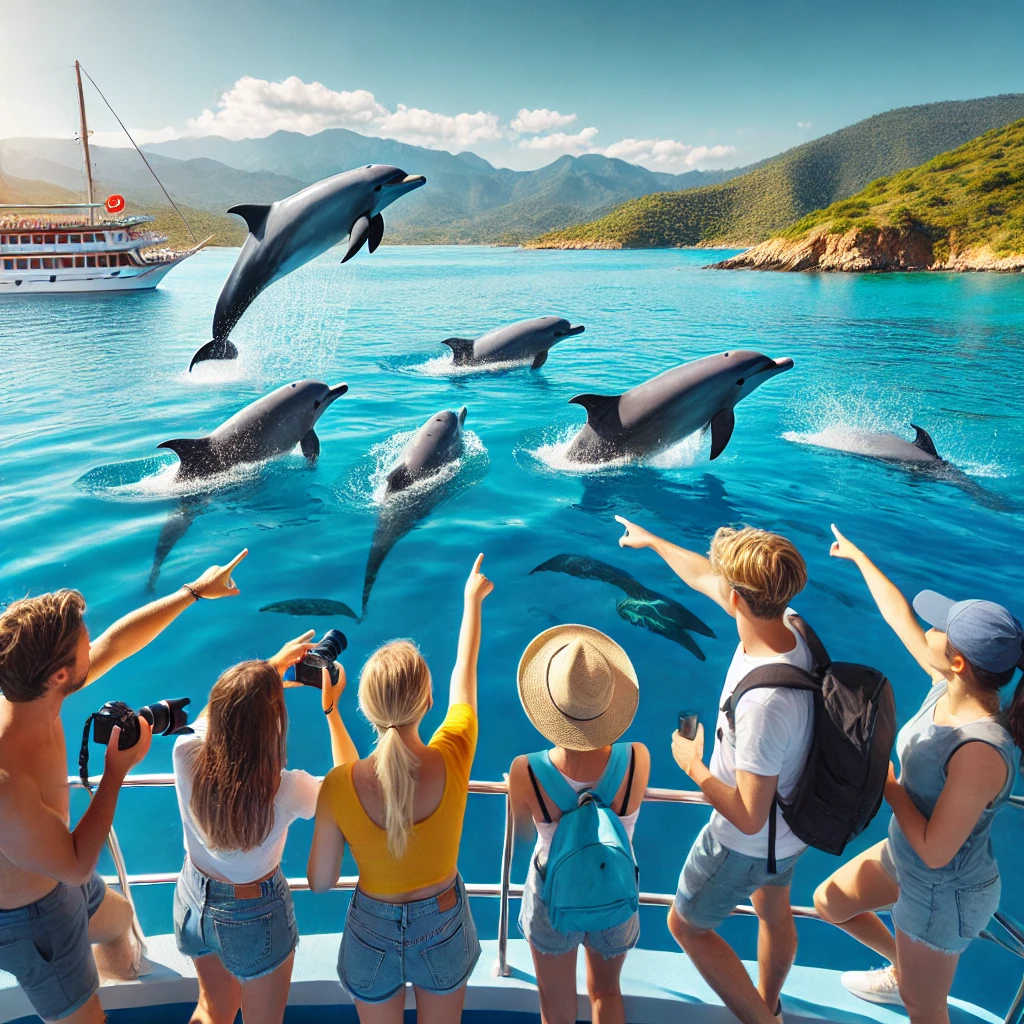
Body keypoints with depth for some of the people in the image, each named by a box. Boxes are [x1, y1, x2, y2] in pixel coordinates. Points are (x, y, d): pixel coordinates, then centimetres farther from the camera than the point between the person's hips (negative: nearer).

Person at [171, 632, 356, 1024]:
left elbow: (212, 715, -3)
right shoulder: (286, 790, -36)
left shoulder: (186, 756, -28)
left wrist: (268, 669, -1)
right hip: (254, 916, -3)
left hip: (194, 900, 4)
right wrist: (331, 709, -11)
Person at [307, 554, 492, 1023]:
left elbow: (320, 882, -12)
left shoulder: (340, 785, -30)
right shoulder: (453, 759, -29)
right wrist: (472, 598, 7)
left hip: (374, 935, 0)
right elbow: (465, 669, -11)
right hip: (443, 930, 1)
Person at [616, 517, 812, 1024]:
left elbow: (748, 818, -32)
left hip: (748, 844, -8)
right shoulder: (788, 624, -19)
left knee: (686, 925, 19)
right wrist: (651, 540, 11)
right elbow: (703, 576, -2)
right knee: (773, 911, 32)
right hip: (791, 822, 8)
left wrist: (692, 765, -17)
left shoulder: (764, 701, -43)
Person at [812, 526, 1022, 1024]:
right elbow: (899, 615, -2)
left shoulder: (981, 752, -39)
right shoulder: (949, 685, -17)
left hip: (944, 892, -8)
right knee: (829, 902, 27)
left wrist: (888, 785, -20)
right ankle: (902, 969, 51)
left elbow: (935, 851, -32)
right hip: (903, 857, 8)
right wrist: (858, 556, 9)